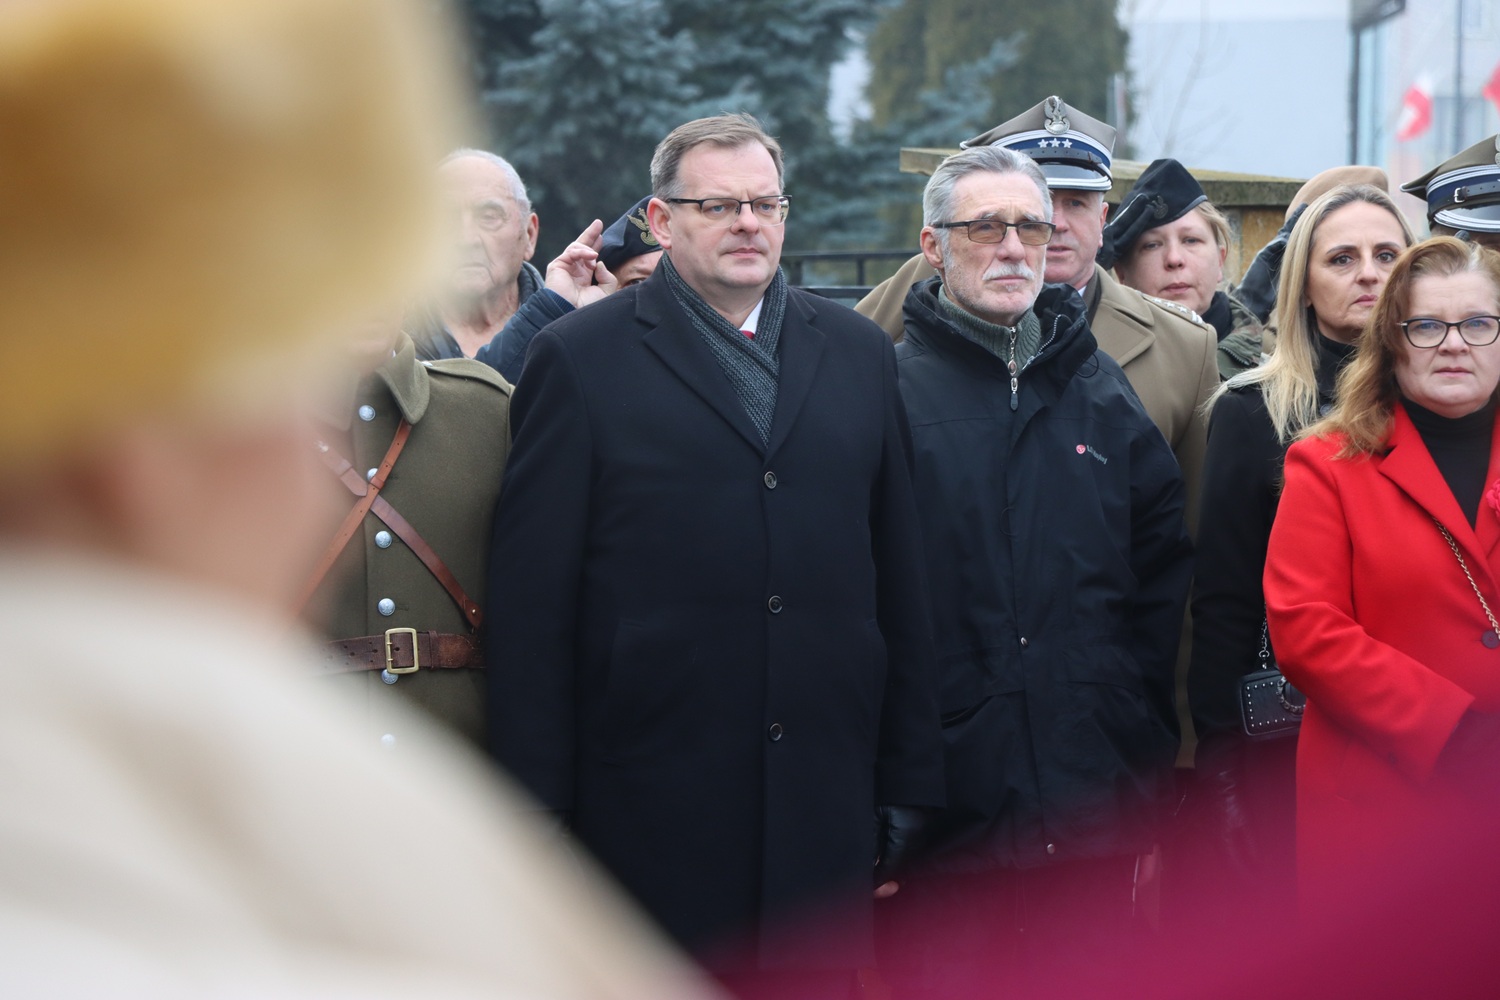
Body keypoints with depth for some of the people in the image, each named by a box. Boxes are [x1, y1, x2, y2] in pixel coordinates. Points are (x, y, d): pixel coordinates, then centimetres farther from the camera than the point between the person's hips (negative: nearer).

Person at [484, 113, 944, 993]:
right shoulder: (580, 359, 1)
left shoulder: (860, 355, 12)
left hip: (825, 812, 3)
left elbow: (901, 580, 12)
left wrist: (909, 787, 9)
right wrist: (538, 810, -6)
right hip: (651, 812, -3)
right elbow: (531, 602, -2)